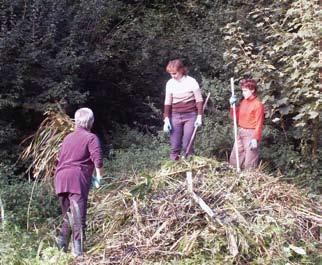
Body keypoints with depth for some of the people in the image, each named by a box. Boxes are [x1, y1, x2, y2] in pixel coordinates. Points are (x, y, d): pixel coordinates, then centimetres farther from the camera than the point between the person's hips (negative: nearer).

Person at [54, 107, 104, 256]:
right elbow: (98, 161, -11)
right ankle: (78, 252, -13)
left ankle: (61, 248, 14)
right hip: (76, 180, -6)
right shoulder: (91, 138, 3)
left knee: (68, 217, 19)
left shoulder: (68, 137, 24)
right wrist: (99, 177, 6)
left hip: (60, 179, 7)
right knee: (78, 218, -7)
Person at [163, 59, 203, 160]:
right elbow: (167, 103, 7)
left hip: (190, 116, -3)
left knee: (186, 145, -5)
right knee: (174, 146, 1)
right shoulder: (170, 83, 2)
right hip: (175, 116, 3)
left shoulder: (191, 82, -8)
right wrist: (166, 119, 2)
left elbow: (199, 100, -3)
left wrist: (199, 116, -9)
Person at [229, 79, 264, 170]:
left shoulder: (258, 104, -12)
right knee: (234, 159, 12)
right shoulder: (243, 102, 10)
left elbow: (259, 123, -15)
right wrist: (233, 105, 4)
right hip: (240, 133, 8)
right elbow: (236, 117, 17)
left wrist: (255, 138, -20)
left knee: (249, 163, -5)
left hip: (250, 134, -8)